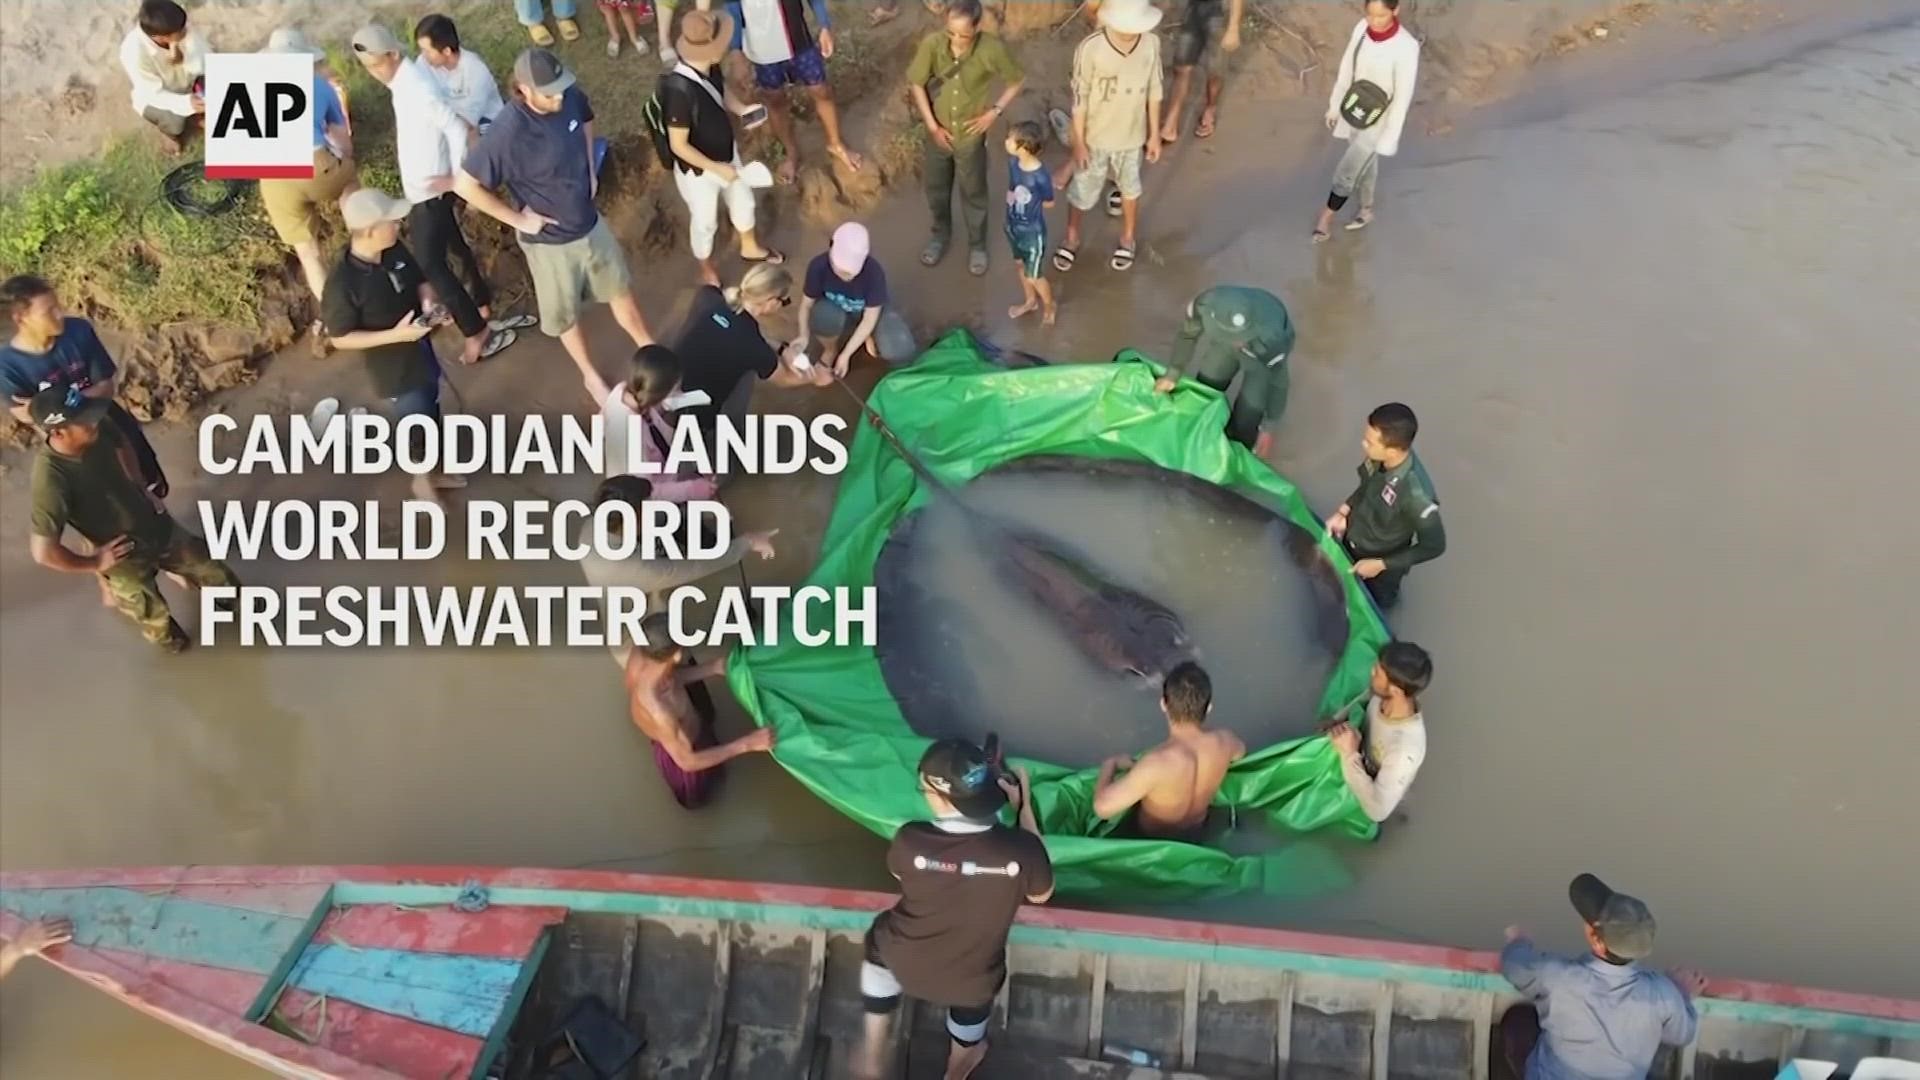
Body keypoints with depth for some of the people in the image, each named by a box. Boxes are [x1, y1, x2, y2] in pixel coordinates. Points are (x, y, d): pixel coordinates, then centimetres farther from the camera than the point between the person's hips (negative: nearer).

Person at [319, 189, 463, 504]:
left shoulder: (395, 251, -11)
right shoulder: (343, 282, -30)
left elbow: (421, 281, 7)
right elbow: (340, 338, -21)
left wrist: (428, 302, -17)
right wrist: (395, 335, -28)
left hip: (421, 350, 6)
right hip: (393, 368, -6)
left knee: (431, 416, 24)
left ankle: (433, 471, 49)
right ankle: (422, 480, 38)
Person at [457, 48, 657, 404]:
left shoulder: (569, 97, -16)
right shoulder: (507, 134, -34)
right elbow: (464, 185, -29)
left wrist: (590, 171, 3)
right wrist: (518, 219, -21)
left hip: (590, 223, 5)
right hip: (550, 240, -5)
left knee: (620, 289, 25)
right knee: (566, 316, 19)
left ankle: (648, 348, 50)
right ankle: (591, 376, 45)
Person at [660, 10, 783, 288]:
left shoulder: (710, 68, -16)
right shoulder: (680, 90, -39)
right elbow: (679, 146, -31)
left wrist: (744, 110, -9)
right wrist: (716, 168, -29)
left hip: (727, 155, 8)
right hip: (698, 171, -8)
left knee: (743, 201, 29)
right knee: (705, 223, 18)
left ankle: (751, 248, 59)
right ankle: (707, 271, 47)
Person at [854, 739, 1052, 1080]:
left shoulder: (911, 840, -30)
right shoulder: (1020, 848, -32)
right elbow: (1041, 895, -8)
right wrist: (1024, 807, -9)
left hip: (903, 962, 0)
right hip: (972, 982, 0)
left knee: (881, 937, 35)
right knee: (972, 997, 37)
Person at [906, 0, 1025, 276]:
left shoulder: (992, 49, -26)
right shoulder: (932, 44, -23)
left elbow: (1017, 81, -8)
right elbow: (915, 83, -8)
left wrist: (994, 112, -15)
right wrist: (932, 125, -10)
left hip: (971, 135, -2)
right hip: (938, 133, 2)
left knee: (974, 193, 18)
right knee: (936, 189, 22)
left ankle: (977, 244, 42)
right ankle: (941, 235, 49)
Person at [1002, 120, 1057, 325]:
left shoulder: (1040, 176, -32)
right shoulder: (1013, 161, -13)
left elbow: (1049, 203, -13)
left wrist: (1029, 204, -5)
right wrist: (1012, 198, -11)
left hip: (1032, 232, -7)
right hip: (1013, 225, 7)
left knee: (1033, 276, 11)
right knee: (1020, 265, 26)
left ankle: (1049, 306, 38)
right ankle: (1030, 301, 51)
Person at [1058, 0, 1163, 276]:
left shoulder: (1151, 43, -17)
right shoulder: (1090, 48, -27)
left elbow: (1153, 90, -3)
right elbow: (1080, 98, -16)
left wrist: (1154, 134, 3)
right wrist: (1079, 142, -11)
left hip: (1131, 135, 2)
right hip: (1095, 137, -2)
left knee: (1130, 188, 24)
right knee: (1082, 191, 17)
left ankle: (1127, 240, 48)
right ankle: (1072, 241, 43)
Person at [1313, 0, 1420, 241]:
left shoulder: (1406, 47, -28)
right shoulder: (1362, 28, -11)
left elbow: (1403, 97, -21)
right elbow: (1347, 68, 3)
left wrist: (1389, 139, -16)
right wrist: (1334, 105, 12)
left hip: (1377, 120, -6)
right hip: (1354, 111, 6)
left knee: (1344, 172, 1)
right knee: (1364, 163, 25)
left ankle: (1325, 219, 23)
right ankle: (1366, 210, 47)